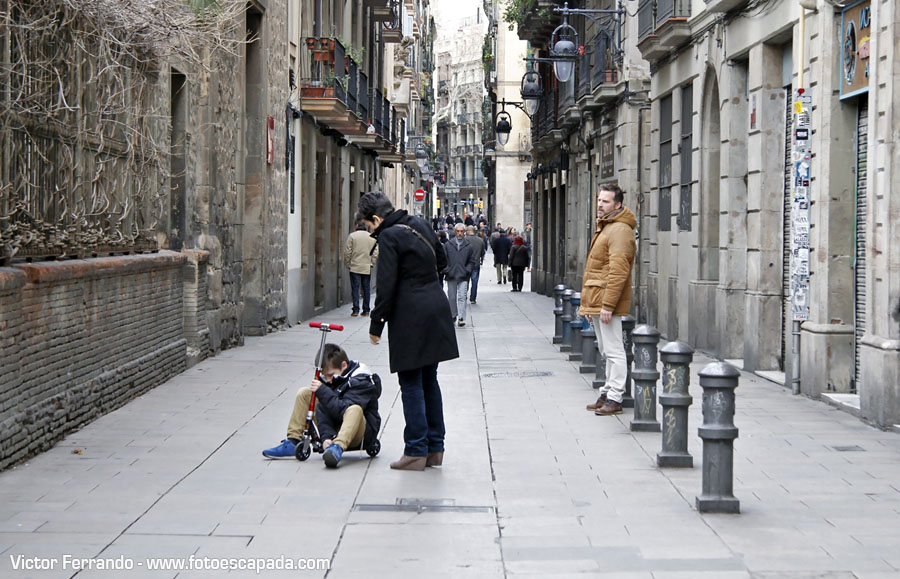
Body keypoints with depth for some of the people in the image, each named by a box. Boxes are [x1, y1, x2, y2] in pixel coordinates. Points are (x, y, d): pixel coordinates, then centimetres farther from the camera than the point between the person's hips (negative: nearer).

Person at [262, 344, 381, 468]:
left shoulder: (361, 382, -18)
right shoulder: (329, 379, 1)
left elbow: (343, 410, -30)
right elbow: (323, 409, -8)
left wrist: (322, 391, -32)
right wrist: (326, 436, -22)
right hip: (334, 431, 7)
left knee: (354, 409, -40)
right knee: (304, 393, 4)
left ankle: (337, 447, -59)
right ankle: (292, 443, -4)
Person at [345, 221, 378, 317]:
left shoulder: (352, 236, -5)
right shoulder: (372, 237, 5)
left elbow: (347, 252, -5)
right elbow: (375, 252, 6)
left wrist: (348, 263, 5)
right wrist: (371, 262, 13)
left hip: (355, 267, -3)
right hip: (367, 268, 3)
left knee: (355, 288, 0)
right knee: (366, 289, 9)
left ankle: (356, 310, -6)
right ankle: (366, 310, 10)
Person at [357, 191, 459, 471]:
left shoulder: (389, 237, -14)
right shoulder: (419, 224, 9)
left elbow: (386, 286, -16)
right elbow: (442, 260, 22)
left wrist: (376, 325, -9)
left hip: (410, 316, -8)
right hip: (436, 308, 8)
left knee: (411, 385, -2)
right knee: (429, 380, 14)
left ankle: (416, 452, 1)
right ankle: (435, 449, 18)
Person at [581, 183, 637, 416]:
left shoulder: (620, 230, -14)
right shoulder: (604, 228, 19)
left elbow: (618, 271, -21)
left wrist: (608, 304, -24)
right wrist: (587, 303, 23)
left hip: (607, 300, -11)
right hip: (596, 301, 11)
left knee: (613, 351, -6)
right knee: (606, 350, 15)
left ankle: (614, 399, -4)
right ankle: (608, 394, 21)